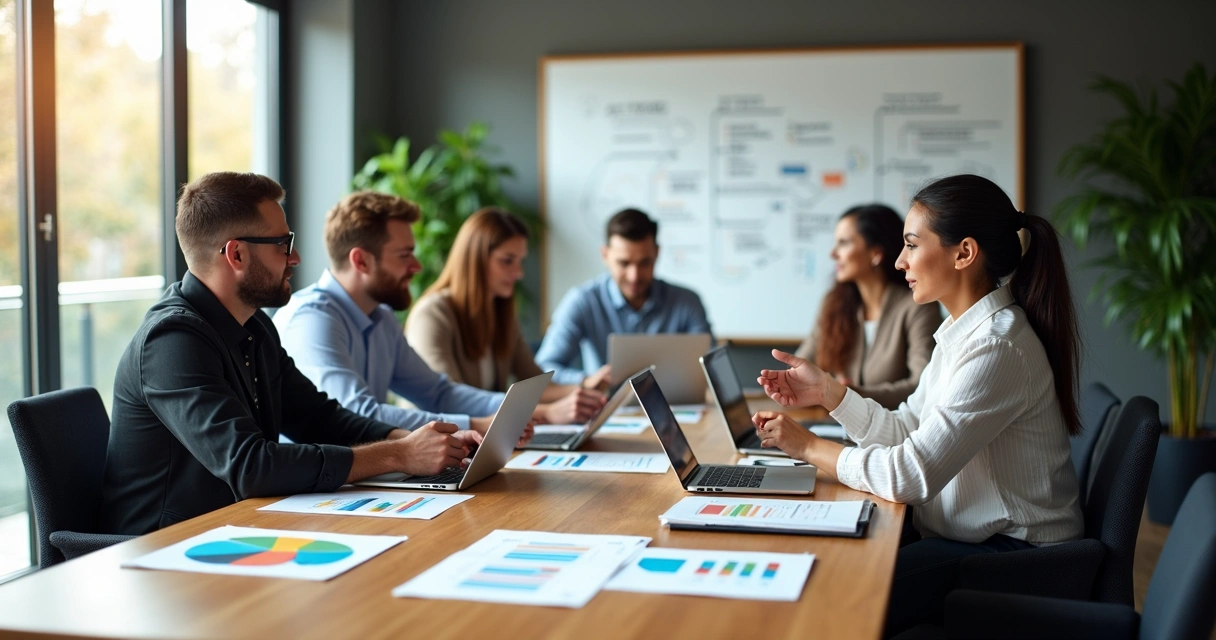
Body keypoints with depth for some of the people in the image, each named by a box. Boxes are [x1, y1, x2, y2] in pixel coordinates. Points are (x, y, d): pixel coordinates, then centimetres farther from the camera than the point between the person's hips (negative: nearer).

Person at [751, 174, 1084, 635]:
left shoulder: (997, 347, -24)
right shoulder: (962, 332, 8)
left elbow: (911, 475, -25)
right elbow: (906, 432, 10)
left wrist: (808, 446, -13)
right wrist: (828, 391, 0)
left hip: (1012, 556, -9)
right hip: (966, 533, 9)